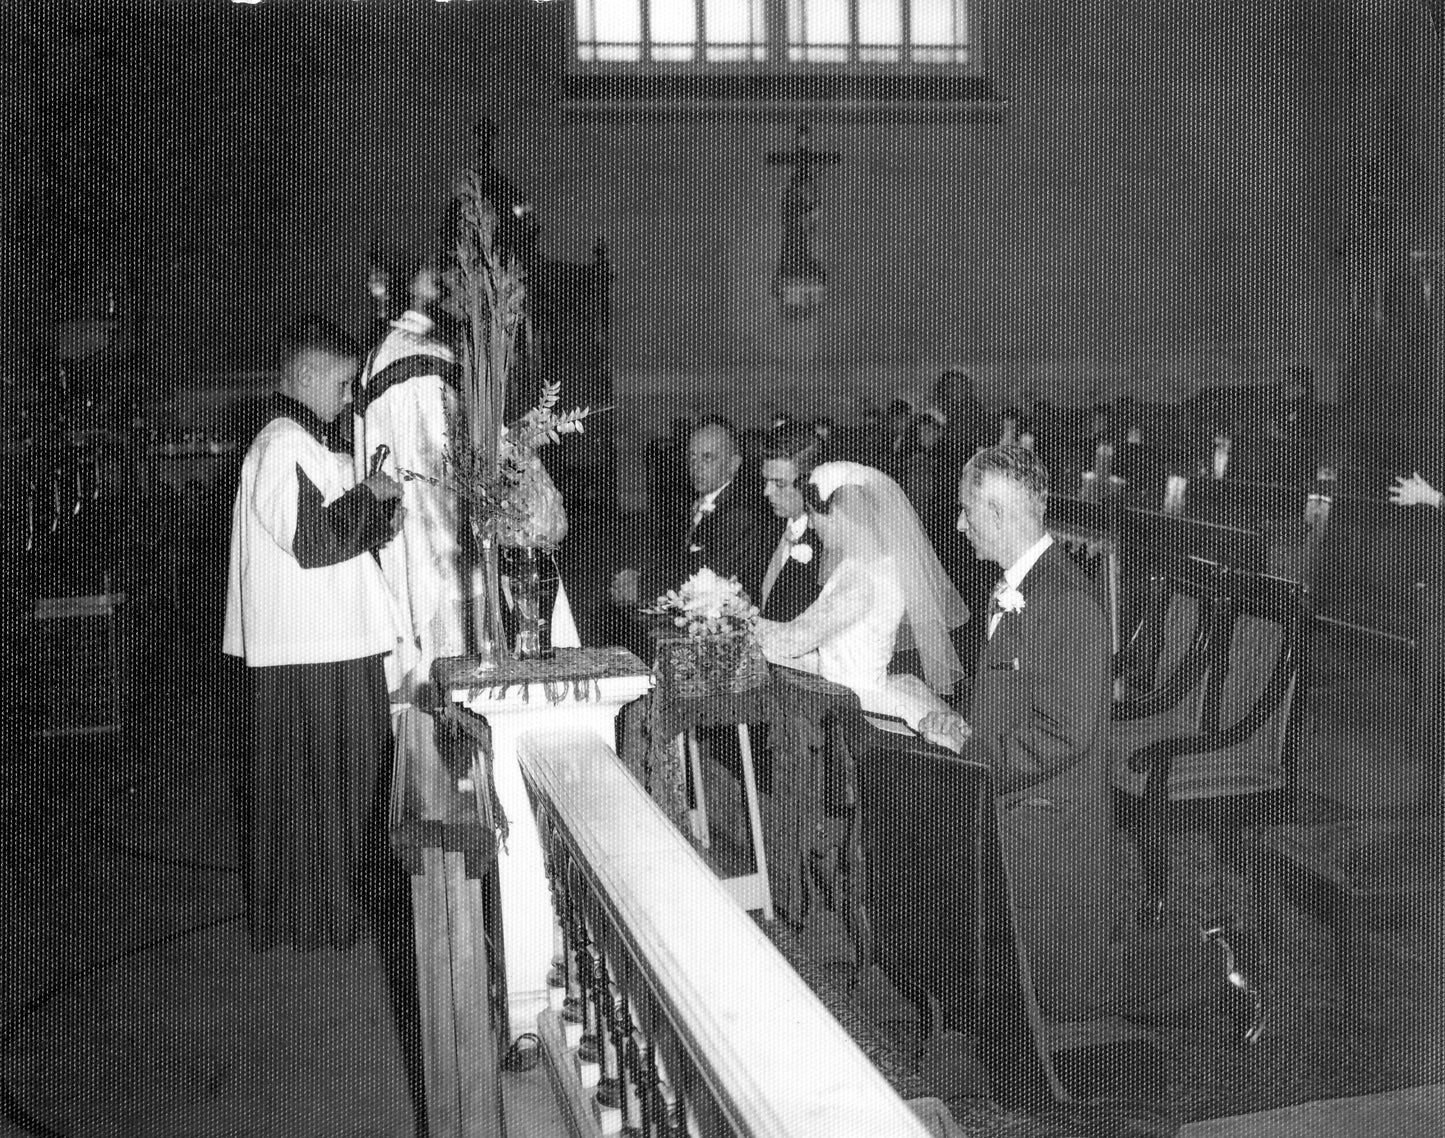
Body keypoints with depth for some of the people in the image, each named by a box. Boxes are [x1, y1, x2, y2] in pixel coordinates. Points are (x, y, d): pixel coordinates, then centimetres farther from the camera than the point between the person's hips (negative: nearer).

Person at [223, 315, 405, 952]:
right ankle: (306, 919, 11)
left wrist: (380, 520, 5)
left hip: (337, 645, 11)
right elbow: (311, 539, -24)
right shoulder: (282, 445, -16)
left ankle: (339, 895, 31)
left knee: (345, 775, 18)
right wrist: (371, 497, -14)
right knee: (306, 786, 0)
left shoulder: (311, 445, 17)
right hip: (305, 654, -11)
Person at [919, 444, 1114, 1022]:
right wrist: (963, 729, 0)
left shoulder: (1065, 600, -21)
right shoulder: (1012, 589, 10)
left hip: (1047, 829, -9)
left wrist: (969, 752, -18)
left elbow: (1065, 735, -24)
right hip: (1003, 814, 9)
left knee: (1058, 994, 6)